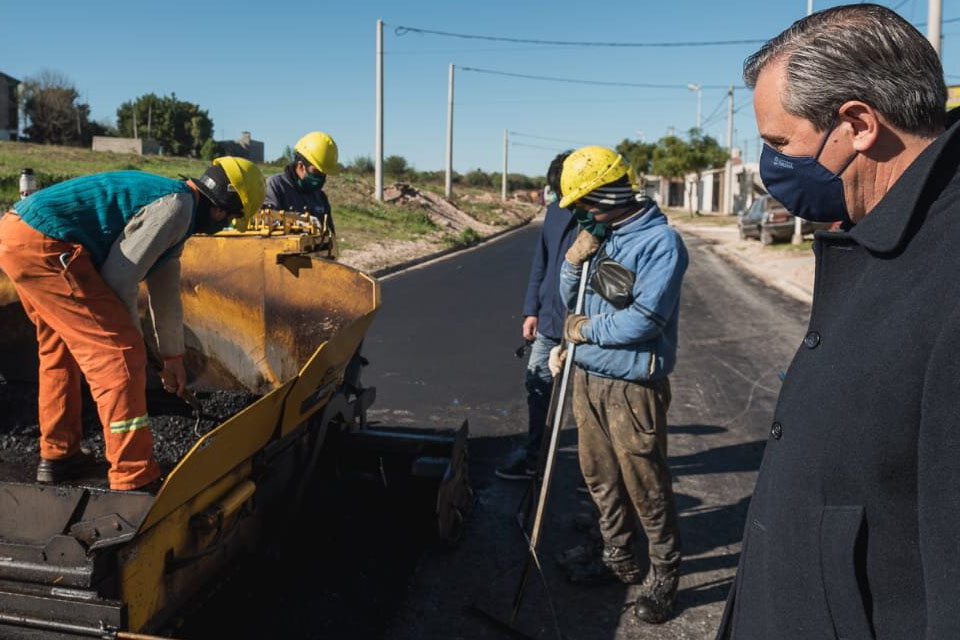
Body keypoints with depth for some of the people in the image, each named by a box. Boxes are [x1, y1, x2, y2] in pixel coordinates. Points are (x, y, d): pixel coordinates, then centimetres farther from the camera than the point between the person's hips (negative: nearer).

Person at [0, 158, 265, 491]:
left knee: (60, 348, 25)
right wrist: (130, 331, 7)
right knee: (118, 351, -8)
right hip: (44, 243, -11)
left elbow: (165, 291, 31)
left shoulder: (169, 201, 23)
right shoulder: (178, 205, -9)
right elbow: (119, 277, -12)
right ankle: (135, 481, -3)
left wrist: (173, 356, 39)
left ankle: (59, 455, 37)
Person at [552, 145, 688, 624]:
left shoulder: (660, 241, -15)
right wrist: (573, 261, -5)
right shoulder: (596, 234, 9)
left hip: (632, 388, -7)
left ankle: (663, 577, 23)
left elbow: (645, 319, -23)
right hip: (586, 377, 8)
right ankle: (618, 559, 37)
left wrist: (587, 330, -10)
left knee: (647, 488, 3)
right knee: (601, 479, 18)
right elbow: (572, 302, 14)